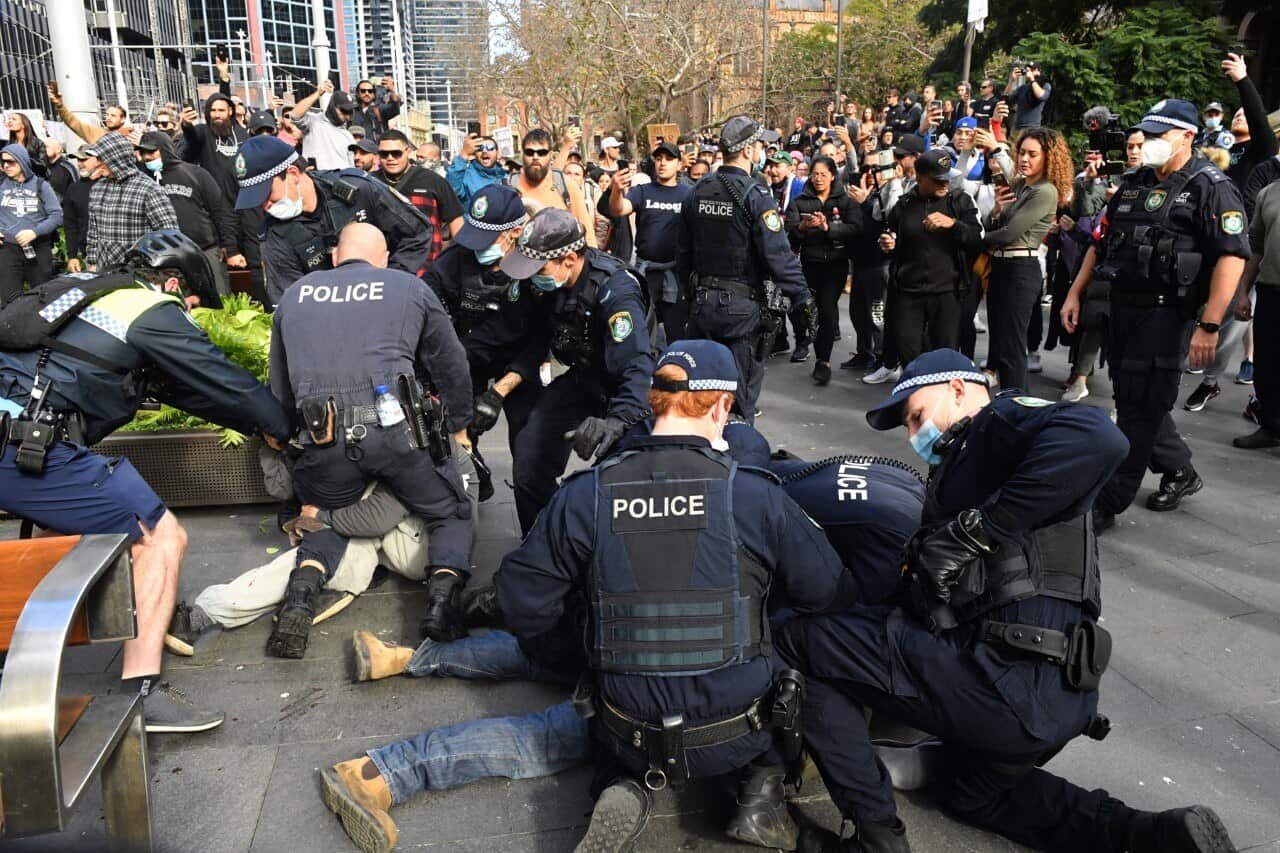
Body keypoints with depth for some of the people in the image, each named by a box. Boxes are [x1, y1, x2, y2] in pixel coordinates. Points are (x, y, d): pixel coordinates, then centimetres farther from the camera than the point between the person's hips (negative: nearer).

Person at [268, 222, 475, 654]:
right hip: (398, 429, -2)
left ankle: (302, 590, -1)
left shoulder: (294, 294, 21)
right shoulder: (410, 287, 14)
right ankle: (443, 594, -9)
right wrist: (460, 427, 34)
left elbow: (280, 386, 25)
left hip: (325, 441, 2)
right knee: (452, 514, 18)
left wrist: (287, 432, 42)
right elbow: (452, 365, 19)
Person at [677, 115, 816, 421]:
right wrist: (804, 301, -14)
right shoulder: (756, 196, -14)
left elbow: (683, 253, 12)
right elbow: (779, 255, -19)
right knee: (740, 394, 4)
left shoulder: (696, 193, 5)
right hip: (742, 306, -6)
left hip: (702, 302, 6)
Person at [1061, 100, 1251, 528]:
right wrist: (1074, 294, 13)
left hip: (1164, 312, -8)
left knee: (1140, 408, -4)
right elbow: (1101, 241, 20)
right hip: (1121, 305, 8)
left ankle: (1108, 501, 1)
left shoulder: (1210, 187, -9)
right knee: (1131, 397, 16)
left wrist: (1209, 326, -23)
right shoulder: (1134, 184, 14)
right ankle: (1179, 471, 35)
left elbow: (1232, 256, -17)